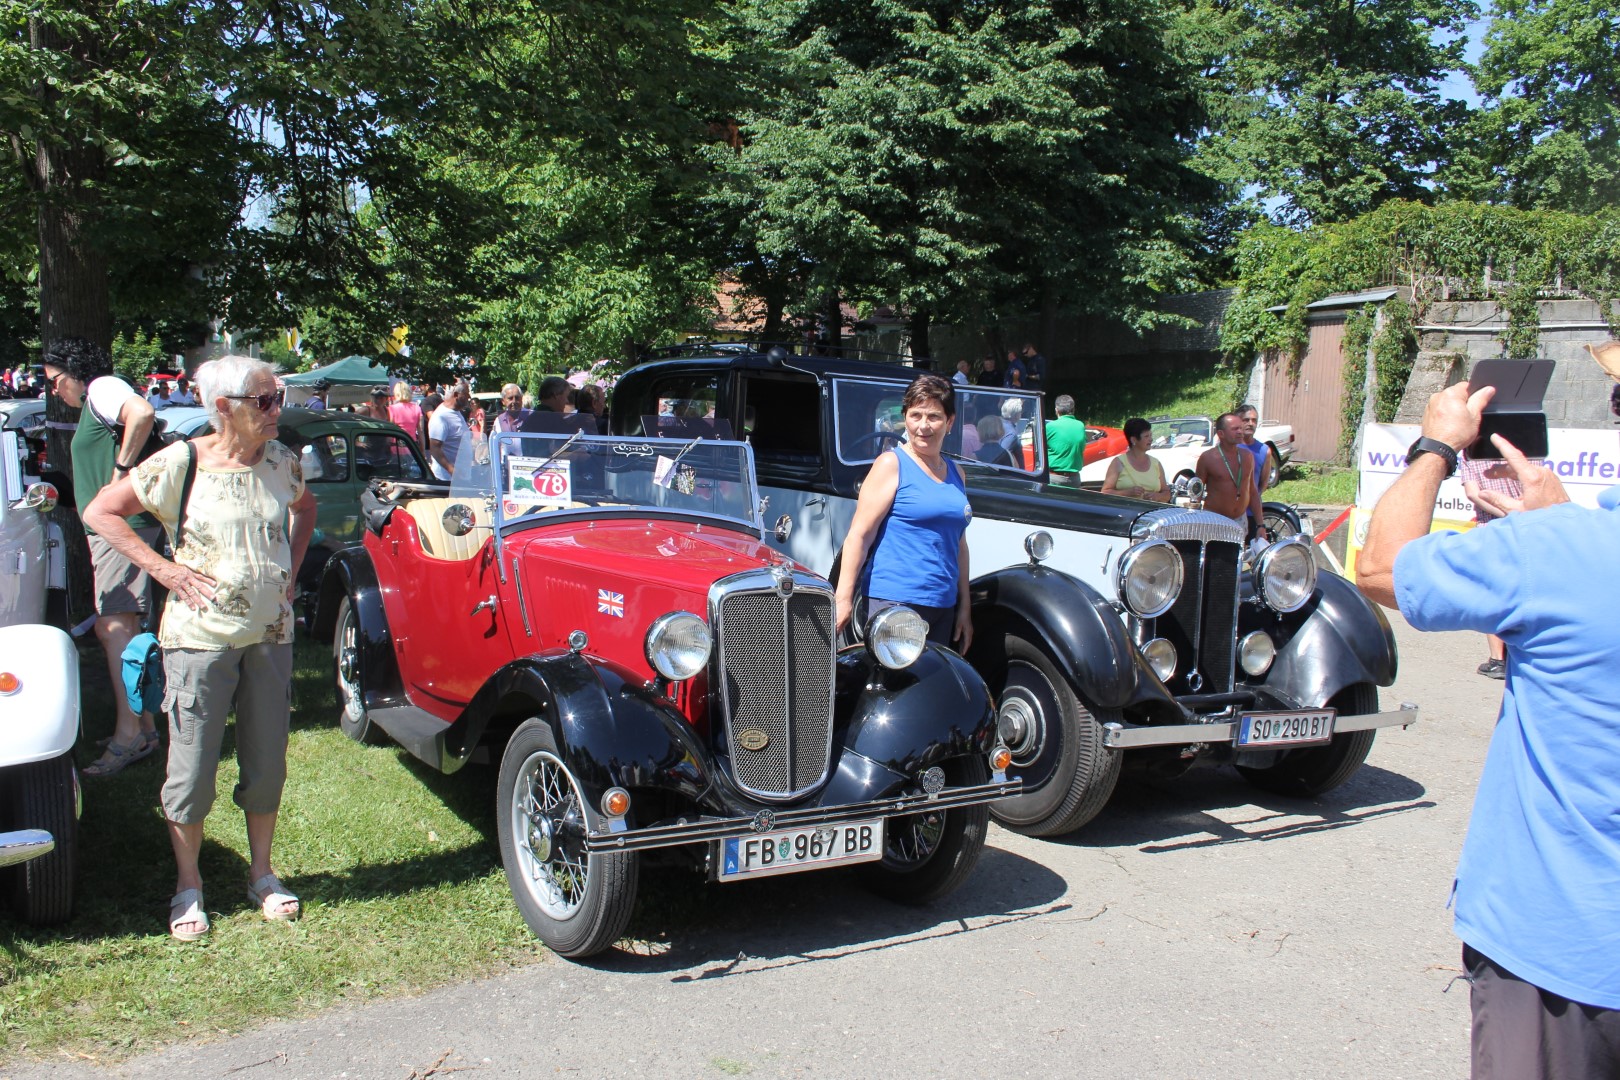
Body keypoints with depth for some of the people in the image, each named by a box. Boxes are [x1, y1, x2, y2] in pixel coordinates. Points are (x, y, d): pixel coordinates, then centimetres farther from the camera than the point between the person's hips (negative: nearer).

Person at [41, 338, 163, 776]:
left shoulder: (103, 387, -8)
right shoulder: (91, 405, 24)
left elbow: (141, 412, -30)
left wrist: (121, 469, -23)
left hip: (122, 526, -11)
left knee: (115, 626, -14)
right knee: (114, 629, 12)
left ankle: (129, 735, -15)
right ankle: (144, 725, 17)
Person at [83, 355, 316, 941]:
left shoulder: (281, 461, 2)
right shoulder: (180, 463, -10)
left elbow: (305, 507, 24)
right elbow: (100, 511, -5)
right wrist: (164, 569, -11)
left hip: (270, 633, 4)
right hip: (200, 635, -4)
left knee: (267, 762, 12)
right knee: (193, 766, 4)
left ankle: (262, 874, 28)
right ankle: (188, 886, 21)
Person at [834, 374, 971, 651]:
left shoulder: (954, 472, 16)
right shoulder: (891, 464, -3)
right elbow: (859, 535, -8)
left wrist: (964, 606, 17)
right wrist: (843, 599, -14)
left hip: (942, 607, 7)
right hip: (893, 602, -7)